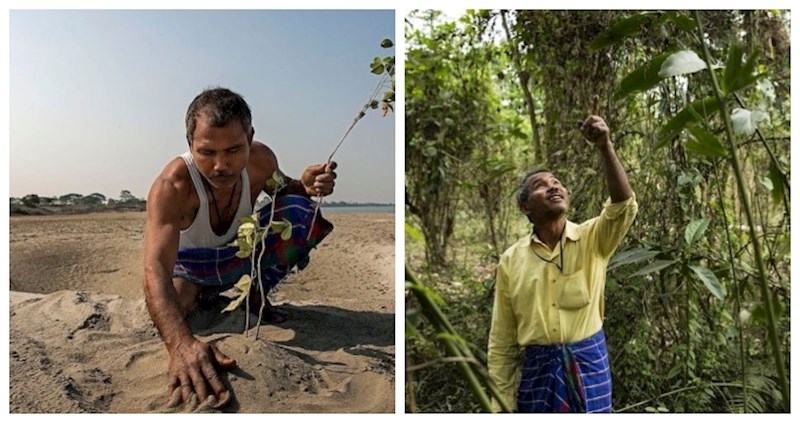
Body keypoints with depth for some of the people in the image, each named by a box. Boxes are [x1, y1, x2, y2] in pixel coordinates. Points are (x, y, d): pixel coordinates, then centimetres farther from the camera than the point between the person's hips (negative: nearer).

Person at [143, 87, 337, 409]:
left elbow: (281, 190, 0)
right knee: (166, 314, -30)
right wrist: (181, 343, -66)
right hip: (190, 267, -2)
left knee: (304, 212, -19)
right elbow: (156, 268, -48)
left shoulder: (260, 160, -25)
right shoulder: (172, 186, -38)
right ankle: (198, 295, 9)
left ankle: (256, 293, 1)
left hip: (240, 253, 2)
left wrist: (305, 186, -27)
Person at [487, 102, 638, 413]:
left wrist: (605, 147, -33)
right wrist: (503, 401, 0)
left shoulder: (592, 239, -2)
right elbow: (502, 340, 0)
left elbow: (624, 206, -23)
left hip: (588, 364, 0)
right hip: (537, 367, 0)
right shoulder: (510, 261, -3)